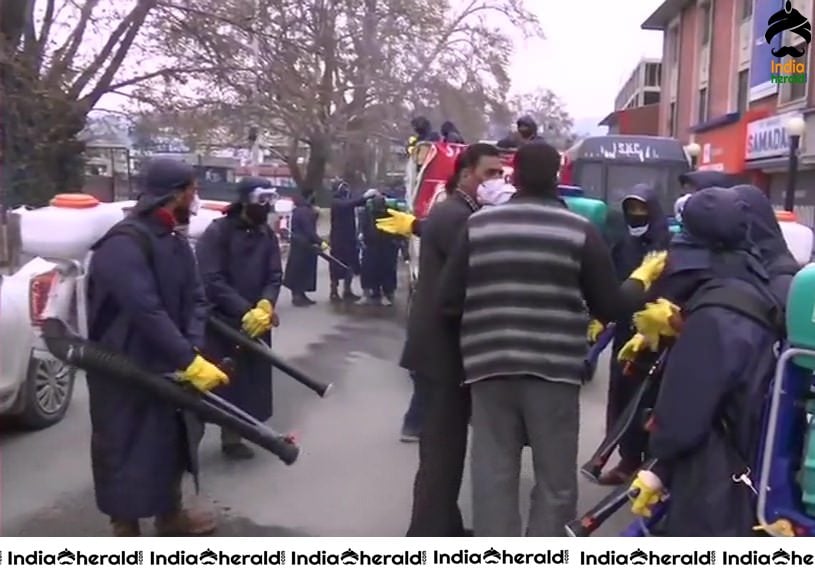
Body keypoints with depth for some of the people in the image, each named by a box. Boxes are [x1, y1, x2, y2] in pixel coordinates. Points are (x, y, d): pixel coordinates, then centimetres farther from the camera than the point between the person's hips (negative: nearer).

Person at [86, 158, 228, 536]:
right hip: (124, 373, -9)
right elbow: (147, 312, -33)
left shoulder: (176, 243, 6)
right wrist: (191, 361, -35)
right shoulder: (124, 243, -25)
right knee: (127, 451, 1)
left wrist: (194, 352, -16)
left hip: (165, 368, 9)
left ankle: (170, 516, 43)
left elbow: (194, 301, 0)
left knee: (172, 441, 22)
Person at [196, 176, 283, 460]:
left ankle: (232, 438, 29)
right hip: (219, 322, -5)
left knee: (244, 383, 13)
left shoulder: (268, 235, 8)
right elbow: (211, 280, -17)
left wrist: (265, 305, -17)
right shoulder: (217, 232, -10)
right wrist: (245, 311, -23)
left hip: (255, 322, 6)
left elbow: (275, 276, 3)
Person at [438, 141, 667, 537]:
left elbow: (449, 301, 1)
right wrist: (642, 279, 20)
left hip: (489, 366, 2)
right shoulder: (579, 230, -1)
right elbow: (610, 308, 1)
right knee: (555, 480, 11)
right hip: (553, 368, -2)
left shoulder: (478, 225, 4)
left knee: (493, 476, 9)